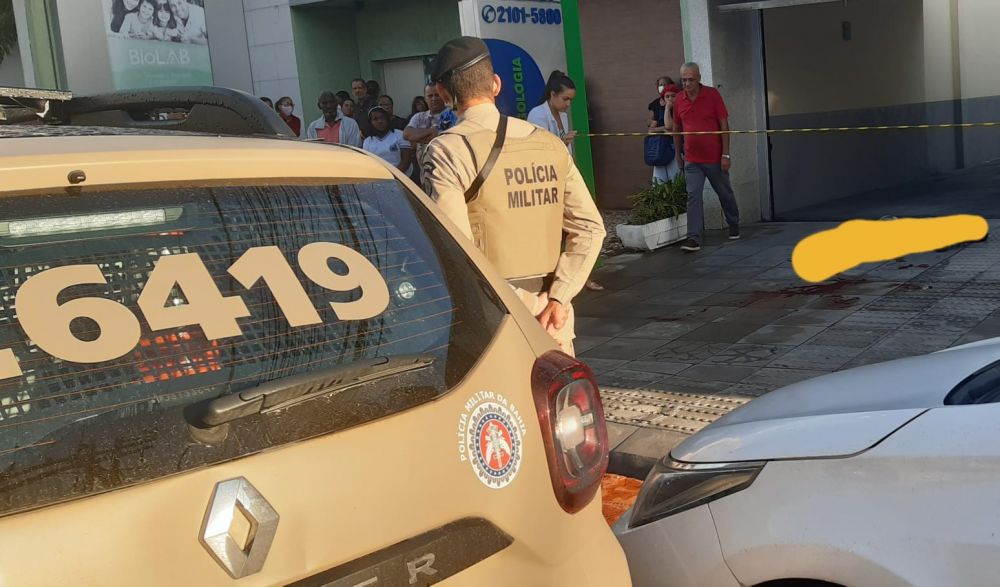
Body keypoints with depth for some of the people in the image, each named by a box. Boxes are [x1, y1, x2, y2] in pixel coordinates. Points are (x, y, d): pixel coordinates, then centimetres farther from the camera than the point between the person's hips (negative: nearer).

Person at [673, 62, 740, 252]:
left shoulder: (712, 94, -8)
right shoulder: (678, 100, 1)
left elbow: (724, 125, -8)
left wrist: (725, 154, -11)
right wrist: (679, 154, 15)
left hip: (715, 157, -2)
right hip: (691, 160, 2)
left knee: (725, 193, 14)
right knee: (693, 196, -8)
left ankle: (734, 225, 36)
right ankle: (694, 238, -10)